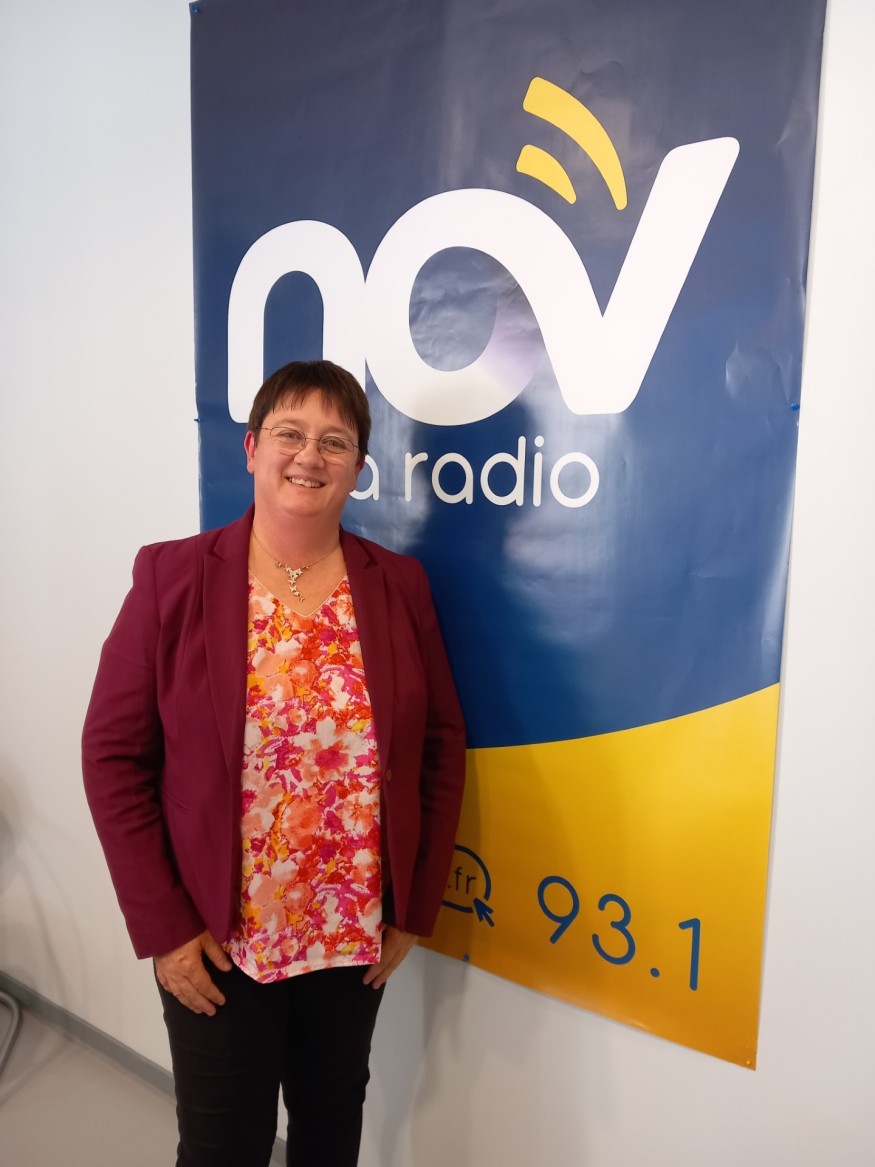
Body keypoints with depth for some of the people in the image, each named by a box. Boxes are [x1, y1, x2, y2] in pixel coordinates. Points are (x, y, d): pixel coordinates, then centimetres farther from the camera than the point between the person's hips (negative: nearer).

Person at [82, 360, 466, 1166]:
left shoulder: (400, 585, -4)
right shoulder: (172, 577, -11)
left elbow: (440, 747, 0)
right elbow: (114, 754, -8)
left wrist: (416, 909, -1)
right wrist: (162, 924, -10)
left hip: (357, 932, 3)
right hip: (217, 937, -2)